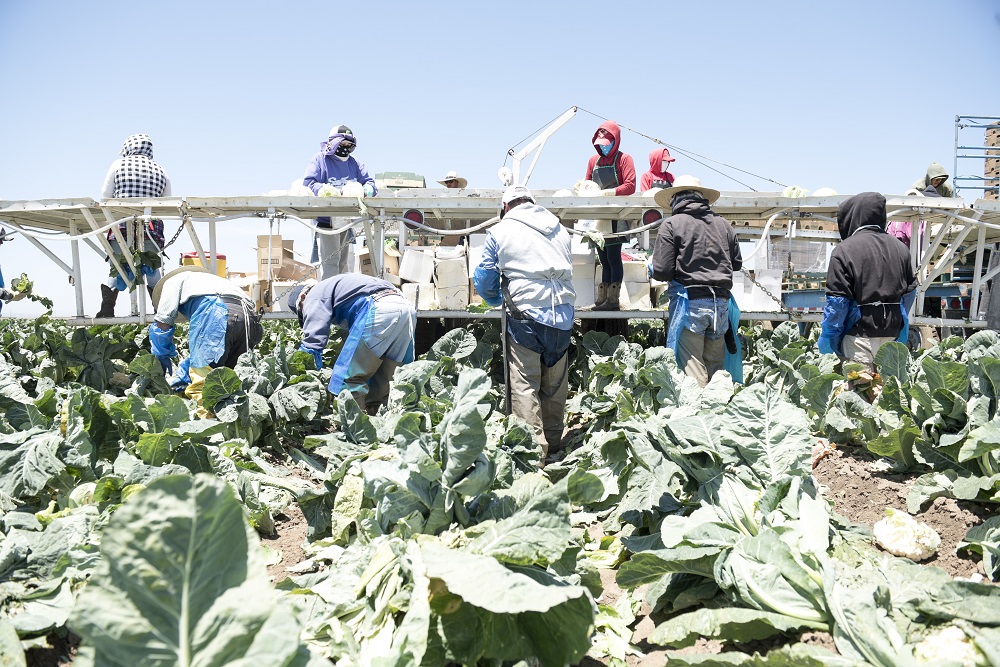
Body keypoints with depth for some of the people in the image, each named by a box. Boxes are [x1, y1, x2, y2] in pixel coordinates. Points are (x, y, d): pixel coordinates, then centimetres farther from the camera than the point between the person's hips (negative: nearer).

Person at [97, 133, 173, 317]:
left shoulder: (118, 165, 9)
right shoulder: (161, 172, 14)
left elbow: (105, 199, 7)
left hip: (121, 228, -1)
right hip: (152, 230, 1)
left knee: (114, 271, 7)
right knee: (155, 275, 10)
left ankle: (105, 314, 5)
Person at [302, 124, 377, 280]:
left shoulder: (353, 163, 14)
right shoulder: (320, 159, -2)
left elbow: (369, 182, 6)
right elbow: (308, 182, -13)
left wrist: (365, 190, -18)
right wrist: (325, 189, -30)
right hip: (326, 219, -6)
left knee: (342, 262, 15)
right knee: (329, 261, -14)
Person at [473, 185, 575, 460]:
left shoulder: (500, 231, 4)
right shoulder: (559, 229, 16)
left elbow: (484, 280, 6)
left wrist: (498, 299, 26)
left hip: (527, 315, -5)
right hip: (563, 315, 5)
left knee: (525, 385, -2)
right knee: (556, 383, 13)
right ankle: (553, 441, 23)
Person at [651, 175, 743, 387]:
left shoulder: (671, 225, -5)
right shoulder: (723, 223, 10)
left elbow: (661, 272, -10)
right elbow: (737, 263, 17)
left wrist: (652, 267, 11)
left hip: (689, 303, -5)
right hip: (720, 302, 5)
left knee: (692, 370, -2)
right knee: (716, 368, 14)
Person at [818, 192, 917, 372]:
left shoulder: (844, 250, -11)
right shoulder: (900, 248, 8)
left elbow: (837, 300, -12)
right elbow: (910, 291, 14)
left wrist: (828, 337, -5)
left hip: (860, 332, -6)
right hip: (892, 334, 6)